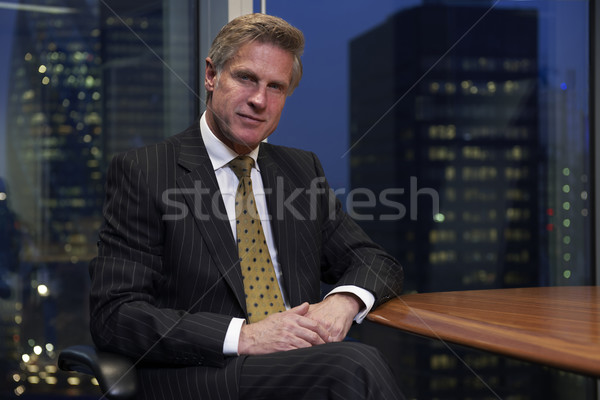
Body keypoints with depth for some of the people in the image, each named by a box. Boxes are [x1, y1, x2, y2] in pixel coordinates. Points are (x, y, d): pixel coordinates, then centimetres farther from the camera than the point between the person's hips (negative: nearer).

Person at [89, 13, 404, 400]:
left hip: (307, 369, 6)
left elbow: (379, 264, 20)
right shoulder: (141, 172, 0)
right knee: (358, 364, -31)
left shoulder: (303, 169, 18)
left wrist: (343, 301, -6)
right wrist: (242, 336, -18)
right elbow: (114, 314, -7)